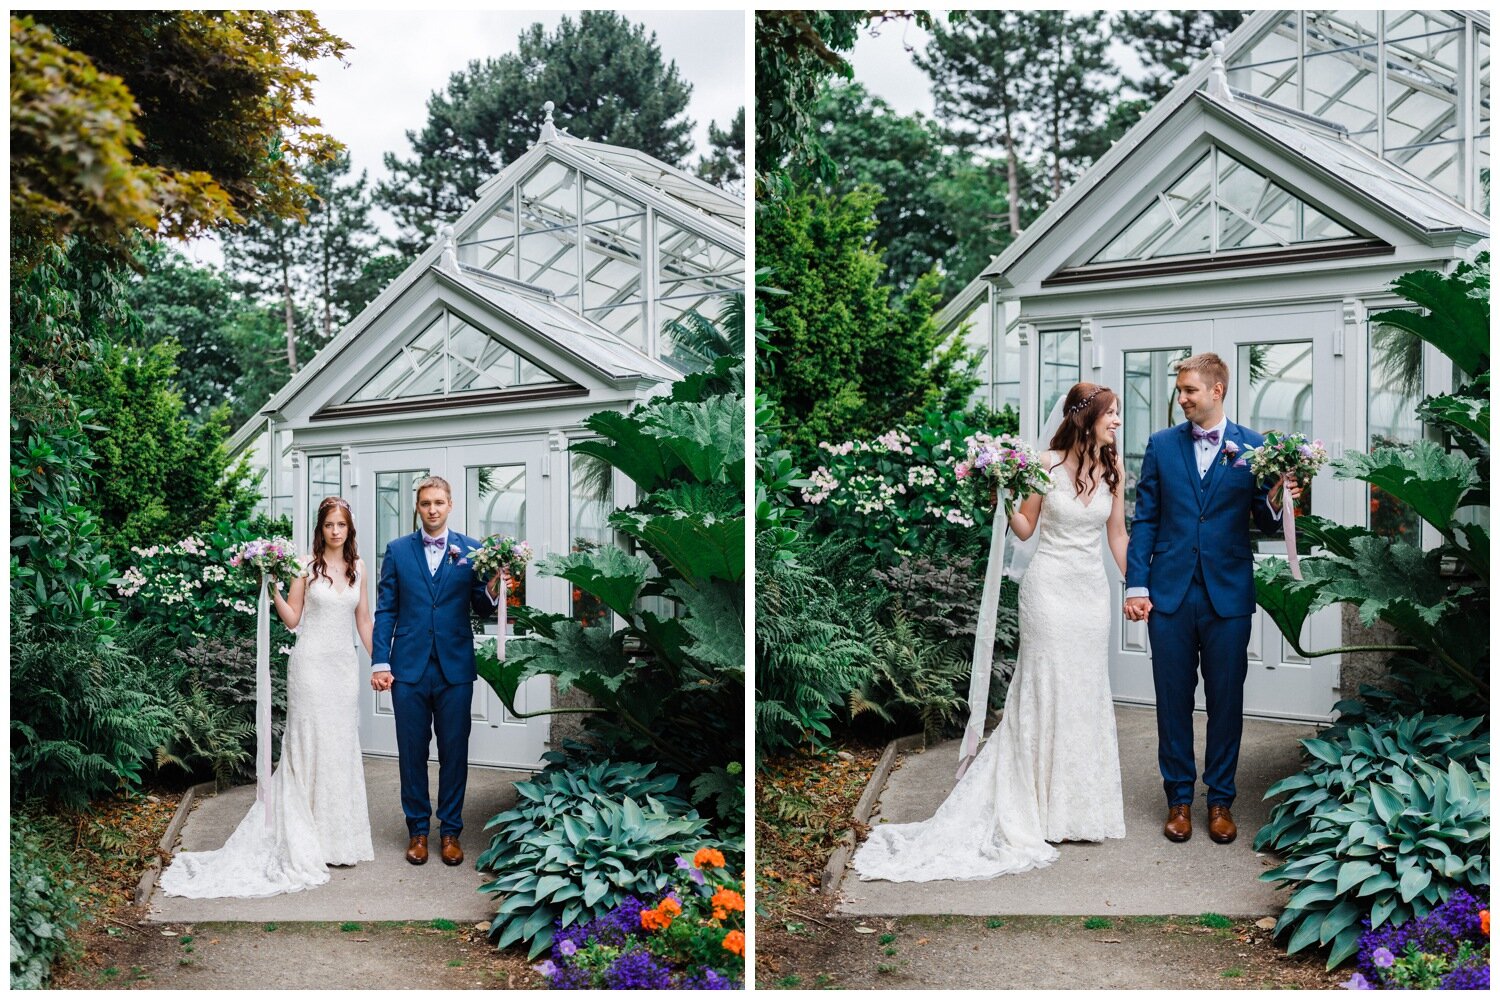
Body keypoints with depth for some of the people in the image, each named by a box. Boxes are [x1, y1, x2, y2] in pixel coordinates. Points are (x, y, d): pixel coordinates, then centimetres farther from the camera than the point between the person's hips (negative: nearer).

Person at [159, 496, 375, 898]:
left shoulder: (358, 566, 9)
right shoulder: (307, 565, -3)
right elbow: (291, 619, 0)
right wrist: (272, 590, -15)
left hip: (345, 665, 4)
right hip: (312, 663, -4)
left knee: (342, 747, 7)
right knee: (309, 746, -3)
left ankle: (340, 835, 17)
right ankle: (309, 839, 5)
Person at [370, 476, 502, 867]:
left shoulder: (471, 550, 4)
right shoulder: (397, 550, 5)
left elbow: (482, 608, 4)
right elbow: (385, 610, 4)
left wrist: (492, 589, -19)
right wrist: (380, 662, -3)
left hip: (455, 667, 0)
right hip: (409, 667, 0)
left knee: (454, 752, 5)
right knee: (412, 751, 8)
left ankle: (451, 830, 17)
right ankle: (418, 830, 20)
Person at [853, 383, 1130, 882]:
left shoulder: (1113, 467, 4)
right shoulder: (1048, 464, -8)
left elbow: (1116, 533, 11)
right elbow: (1025, 529, 1)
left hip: (1092, 588, 4)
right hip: (1050, 584, -4)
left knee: (1087, 691, 8)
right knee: (1045, 691, -1)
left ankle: (1080, 802, 21)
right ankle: (1034, 808, 10)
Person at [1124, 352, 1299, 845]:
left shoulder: (1254, 446, 1)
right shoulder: (1162, 445, 5)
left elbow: (1265, 523, 3)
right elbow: (1144, 520, 5)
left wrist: (1275, 503, -20)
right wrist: (1136, 585, -2)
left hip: (1229, 595, -1)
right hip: (1170, 593, 1)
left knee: (1226, 699, 7)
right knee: (1173, 699, 7)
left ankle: (1221, 800, 20)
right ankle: (1179, 798, 20)